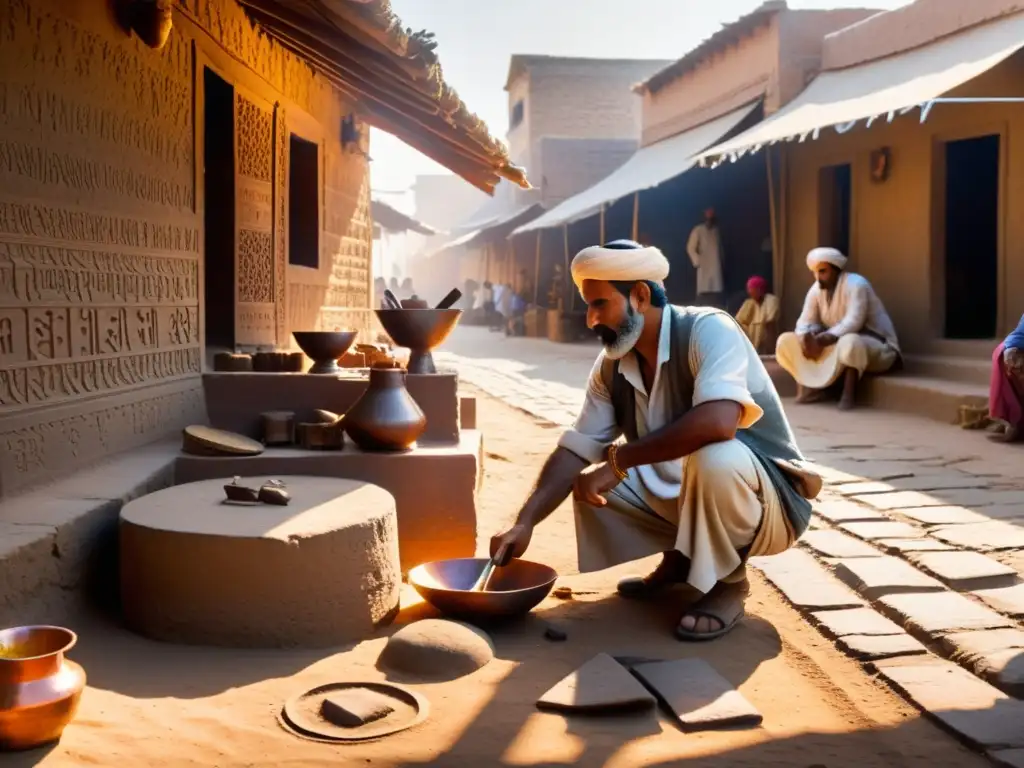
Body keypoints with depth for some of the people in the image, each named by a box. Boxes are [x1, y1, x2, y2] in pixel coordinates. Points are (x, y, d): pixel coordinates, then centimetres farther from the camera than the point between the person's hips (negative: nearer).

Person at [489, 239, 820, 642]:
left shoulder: (708, 330, -24)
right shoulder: (611, 365, -2)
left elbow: (718, 422, -41)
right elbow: (576, 449, -3)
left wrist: (618, 460, -35)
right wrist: (525, 522, -16)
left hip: (770, 499, -7)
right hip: (685, 496, 7)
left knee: (713, 456, -38)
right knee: (587, 479, -3)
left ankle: (728, 583, -10)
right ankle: (680, 559, 15)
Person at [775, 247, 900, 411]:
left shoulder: (856, 284, -20)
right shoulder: (816, 290, 1)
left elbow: (853, 323, -30)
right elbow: (805, 322, -2)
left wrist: (823, 340, -35)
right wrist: (806, 337, -25)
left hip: (876, 345, -7)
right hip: (838, 344, 7)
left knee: (849, 342, -45)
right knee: (786, 341, -5)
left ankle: (848, 394, -28)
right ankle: (811, 387, -13)